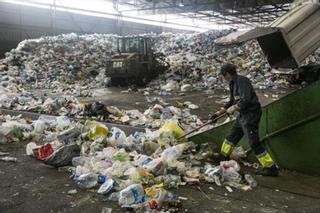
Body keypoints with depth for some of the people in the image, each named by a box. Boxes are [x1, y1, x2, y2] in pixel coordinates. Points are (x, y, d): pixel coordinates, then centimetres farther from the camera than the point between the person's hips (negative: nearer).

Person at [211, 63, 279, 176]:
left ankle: (271, 168, -2)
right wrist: (220, 112, 21)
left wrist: (234, 108, -16)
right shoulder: (233, 83, 14)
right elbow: (232, 102, 22)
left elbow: (246, 99, -28)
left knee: (254, 142, -9)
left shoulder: (242, 81, -17)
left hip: (251, 114, -10)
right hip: (243, 115, 10)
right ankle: (222, 157, 36)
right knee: (232, 136, 19)